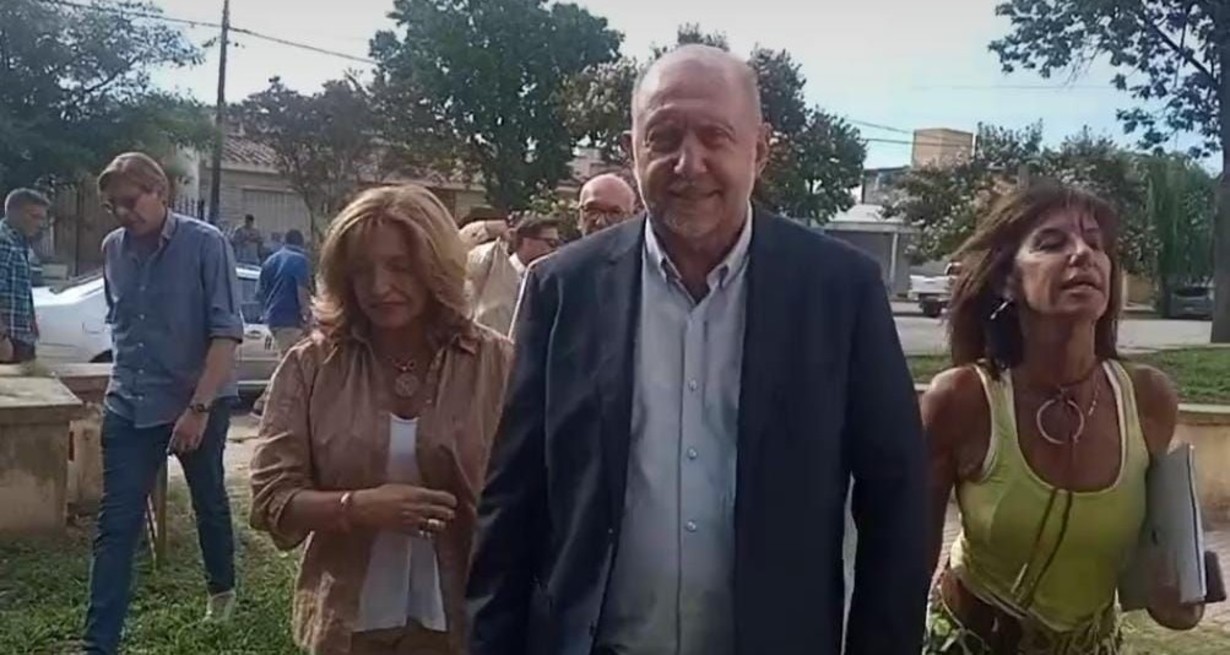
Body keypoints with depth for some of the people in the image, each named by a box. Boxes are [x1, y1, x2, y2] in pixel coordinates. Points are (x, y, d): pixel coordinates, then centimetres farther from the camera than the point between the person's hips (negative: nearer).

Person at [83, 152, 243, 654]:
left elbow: (227, 331, -16)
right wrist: (123, 383, 12)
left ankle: (222, 588, 41)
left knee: (208, 502, 16)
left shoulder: (205, 244, -13)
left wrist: (198, 407, -22)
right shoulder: (113, 248, 3)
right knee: (116, 524, 0)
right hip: (128, 408, 4)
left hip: (198, 404, -3)